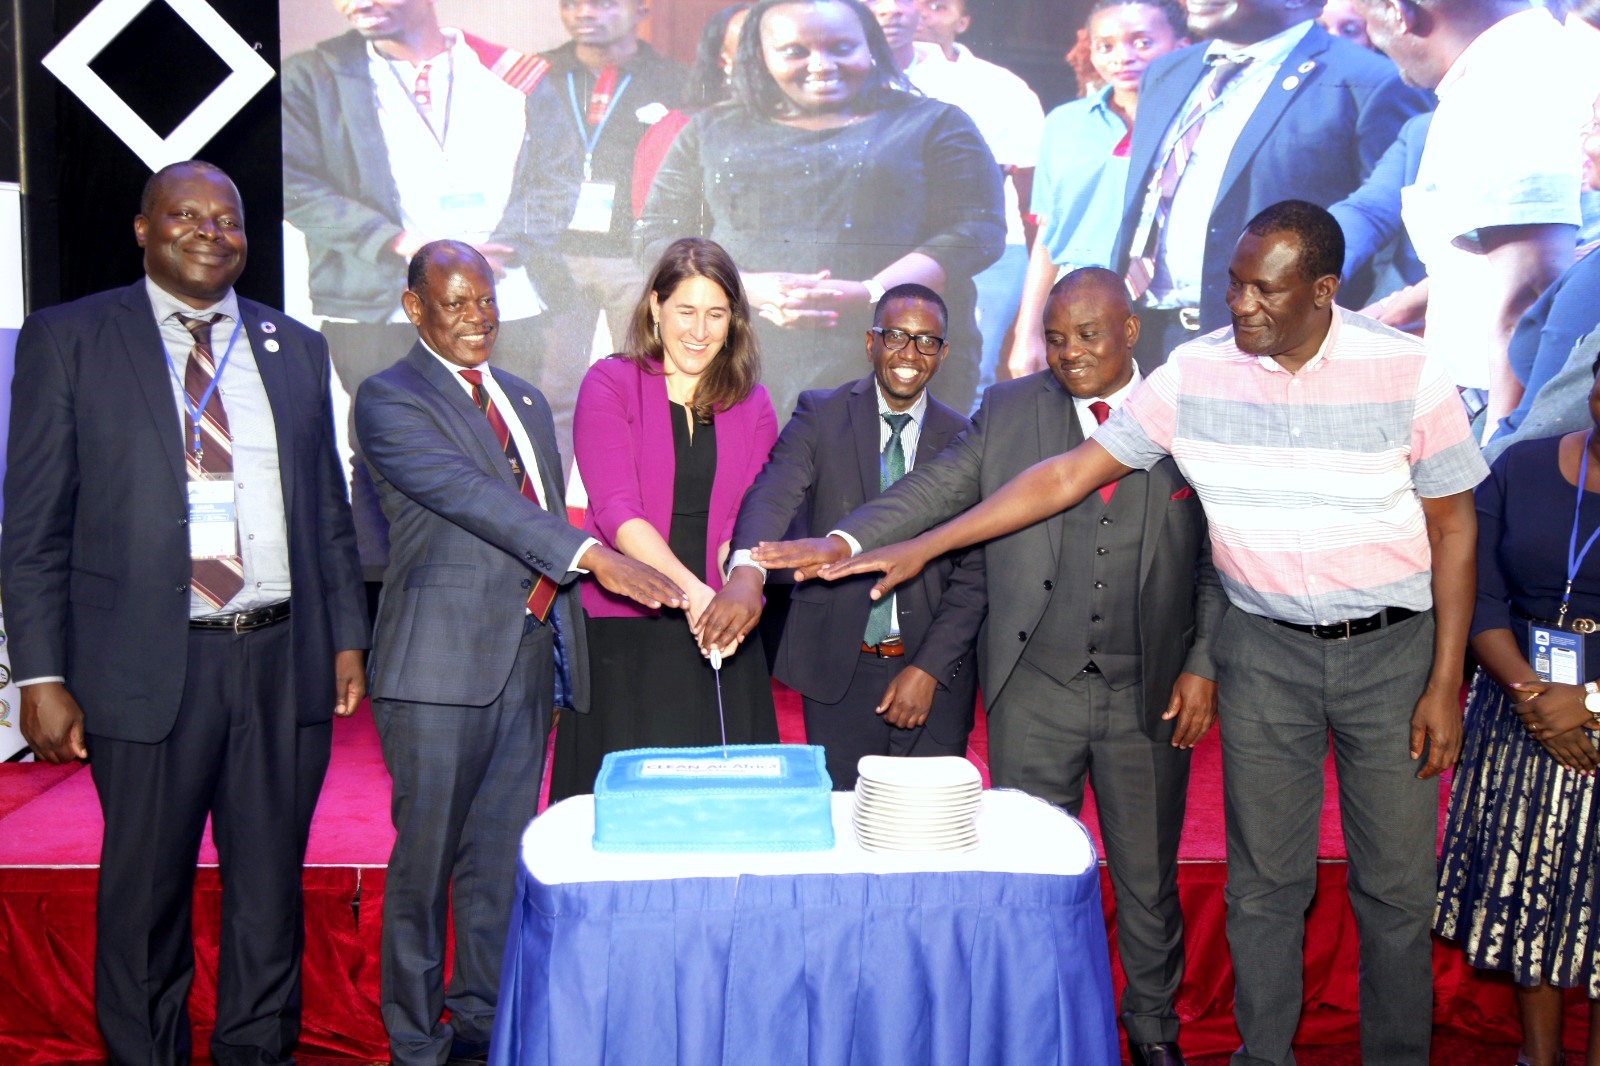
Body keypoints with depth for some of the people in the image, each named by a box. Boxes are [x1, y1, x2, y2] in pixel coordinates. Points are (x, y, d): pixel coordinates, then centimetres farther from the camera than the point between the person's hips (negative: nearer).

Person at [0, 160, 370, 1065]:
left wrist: (348, 638, 7)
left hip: (285, 661, 3)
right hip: (150, 665, -3)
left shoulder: (296, 347, 12)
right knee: (145, 898, 9)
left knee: (271, 890, 13)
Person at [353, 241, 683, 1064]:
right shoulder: (390, 399, -4)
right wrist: (590, 555, -29)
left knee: (501, 855, 13)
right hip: (443, 659, -6)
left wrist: (560, 640, 14)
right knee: (426, 858, 4)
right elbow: (468, 493, -19)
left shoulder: (525, 400, 18)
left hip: (529, 656, 6)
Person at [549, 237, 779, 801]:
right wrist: (690, 589, -27)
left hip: (721, 632, 3)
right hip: (624, 632, -3)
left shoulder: (751, 404, 11)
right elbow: (616, 510, -12)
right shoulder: (609, 384, -1)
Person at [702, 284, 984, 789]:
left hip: (933, 676, 1)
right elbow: (773, 494, -19)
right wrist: (747, 572, -39)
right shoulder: (821, 415, 0)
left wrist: (930, 669, -7)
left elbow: (974, 573, 2)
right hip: (837, 669, -1)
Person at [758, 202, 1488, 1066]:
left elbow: (1453, 526, -3)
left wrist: (1445, 682, -6)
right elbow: (1067, 475, -8)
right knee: (1263, 883, 7)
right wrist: (919, 547, -13)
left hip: (1393, 646, -1)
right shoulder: (1194, 372, -7)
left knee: (1397, 889, 8)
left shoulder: (1407, 371, -10)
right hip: (1266, 647, 1)